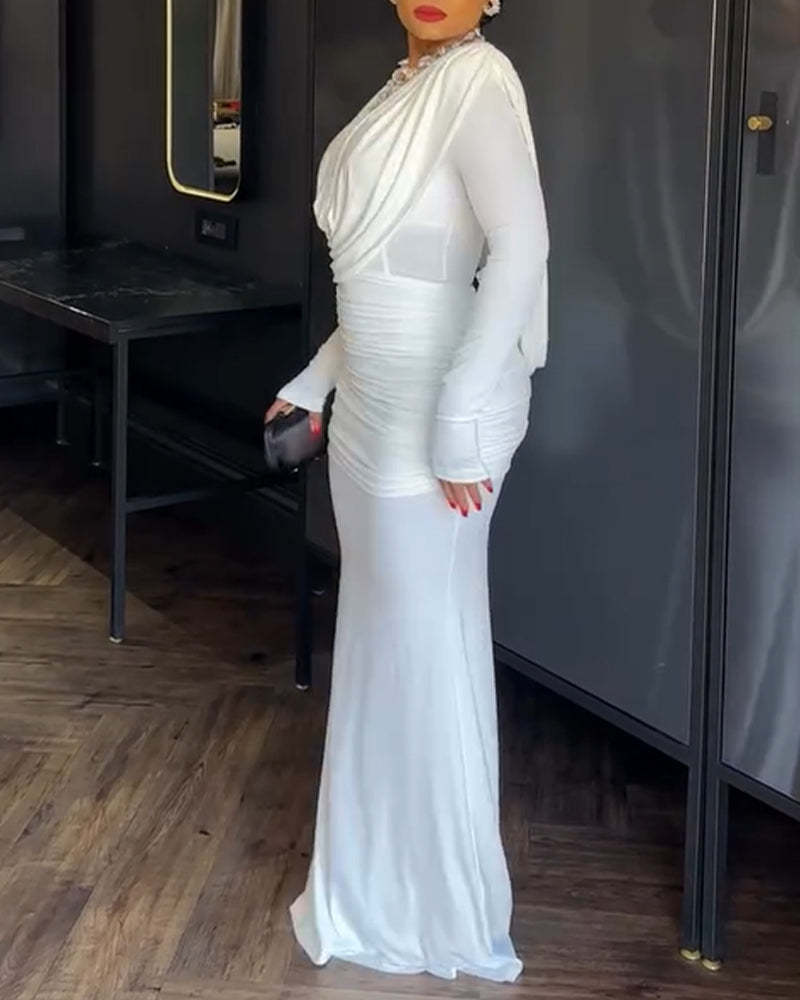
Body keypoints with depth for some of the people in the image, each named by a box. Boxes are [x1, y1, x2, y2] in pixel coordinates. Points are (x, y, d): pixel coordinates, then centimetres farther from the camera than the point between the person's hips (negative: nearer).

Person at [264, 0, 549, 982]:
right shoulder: (408, 86, 14)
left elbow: (520, 245, -25)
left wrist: (459, 417, -29)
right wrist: (314, 383, 21)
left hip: (430, 413, -9)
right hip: (373, 405, 9)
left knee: (429, 644, 0)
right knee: (380, 636, 17)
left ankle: (449, 914, 16)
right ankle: (382, 878, 33)